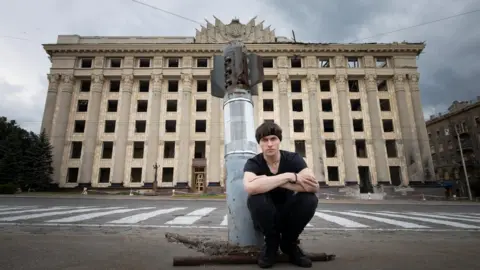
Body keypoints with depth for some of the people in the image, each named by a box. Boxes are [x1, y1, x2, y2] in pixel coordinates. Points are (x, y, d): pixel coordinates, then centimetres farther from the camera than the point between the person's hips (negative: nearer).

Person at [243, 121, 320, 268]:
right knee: (255, 198, -34)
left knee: (310, 199, -27)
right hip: (265, 219, -1)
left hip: (288, 215, 2)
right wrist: (289, 176, -37)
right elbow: (250, 187, -40)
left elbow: (313, 186, -29)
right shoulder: (253, 163, -17)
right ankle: (271, 242, -5)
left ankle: (289, 242, -1)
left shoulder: (293, 158, -12)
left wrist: (268, 181, -33)